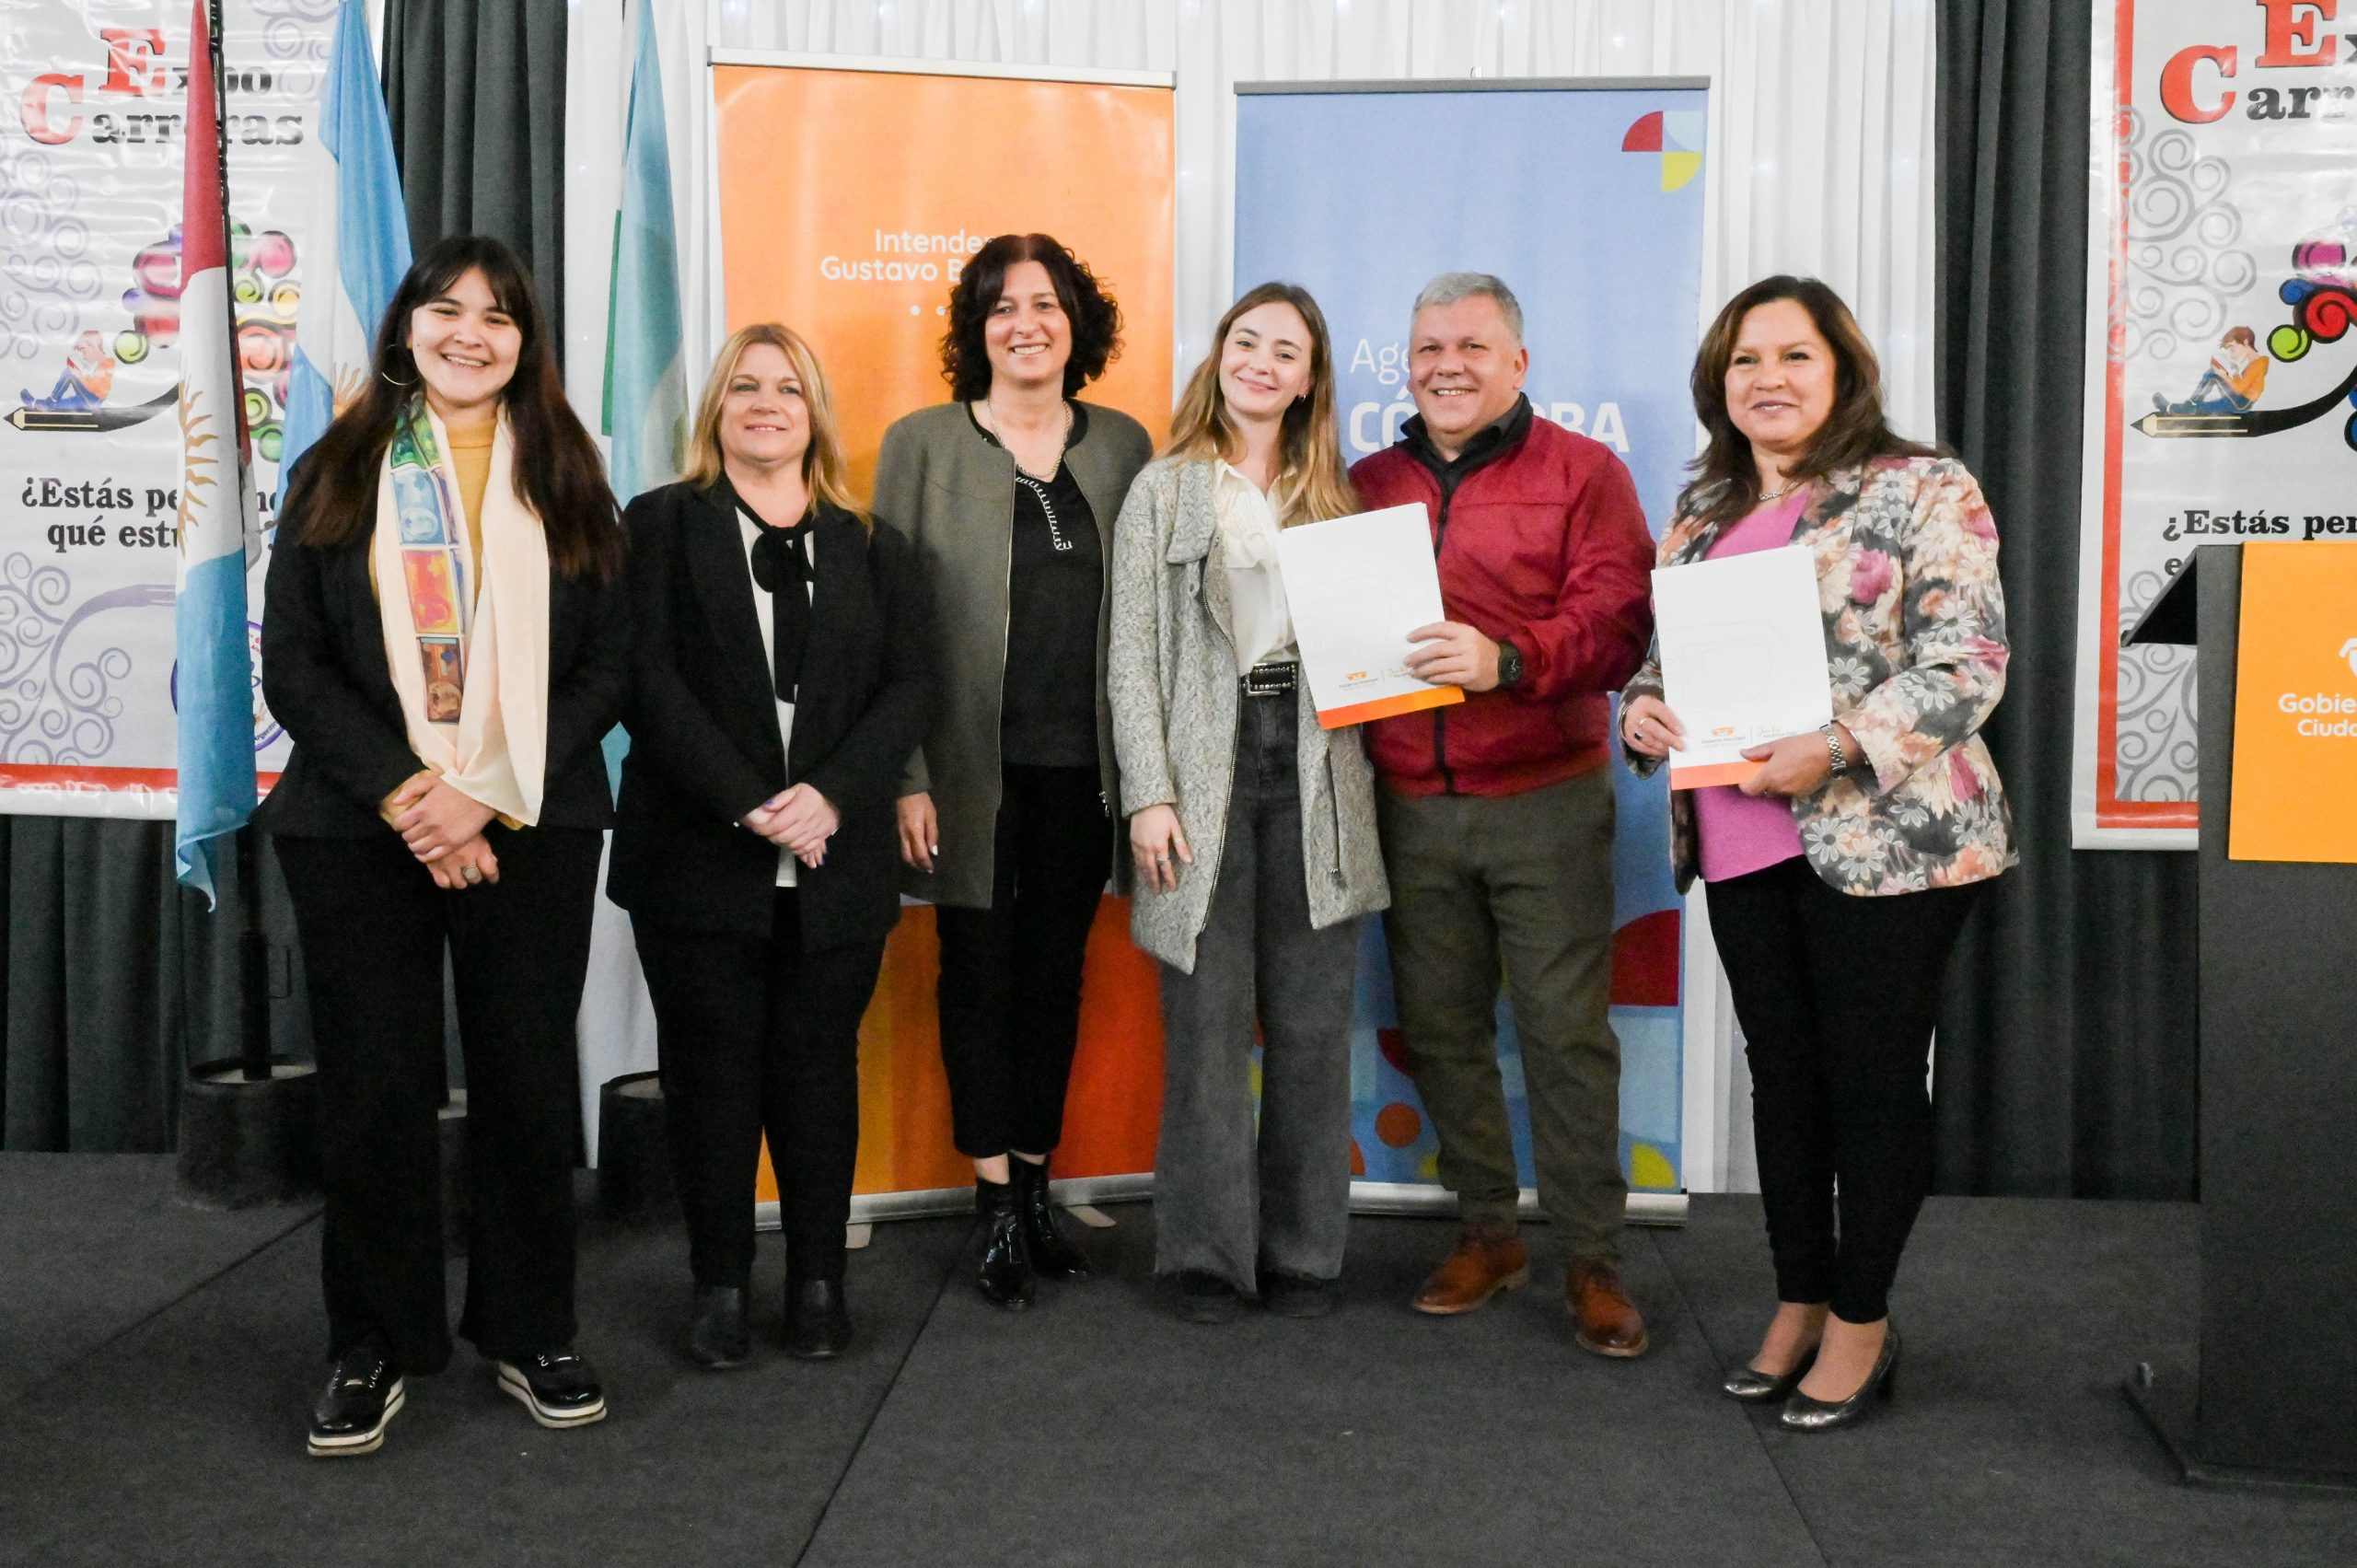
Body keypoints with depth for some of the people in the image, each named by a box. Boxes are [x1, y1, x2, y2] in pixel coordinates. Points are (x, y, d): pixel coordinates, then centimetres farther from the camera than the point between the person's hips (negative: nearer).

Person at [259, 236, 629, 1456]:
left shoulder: (566, 483, 7)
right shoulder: (337, 475, 6)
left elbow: (607, 667, 2)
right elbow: (292, 665, 0)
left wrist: (487, 795, -10)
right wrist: (402, 793, -13)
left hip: (530, 829, 1)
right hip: (358, 828, 0)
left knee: (528, 1080, 4)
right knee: (374, 1085, 3)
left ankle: (528, 1332, 19)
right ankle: (374, 1348, 17)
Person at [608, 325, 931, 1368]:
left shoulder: (870, 546, 12)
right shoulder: (663, 524, 5)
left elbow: (908, 686, 3)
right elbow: (649, 680, -6)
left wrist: (832, 795, -13)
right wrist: (747, 804, -16)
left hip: (835, 864, 2)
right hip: (697, 856, -2)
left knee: (820, 1068, 8)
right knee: (711, 1071, 4)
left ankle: (818, 1277, 19)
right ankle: (720, 1282, 16)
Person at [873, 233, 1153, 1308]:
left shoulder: (1123, 445, 9)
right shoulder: (922, 443, 0)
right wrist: (908, 776, -10)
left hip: (1082, 765, 3)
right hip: (972, 765, -2)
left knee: (1058, 970, 10)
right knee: (981, 970, 4)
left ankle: (1035, 1187, 23)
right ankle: (998, 1208, 13)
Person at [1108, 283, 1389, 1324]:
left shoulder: (1333, 496, 13)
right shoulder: (1165, 489, 5)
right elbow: (1133, 654, -1)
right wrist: (1149, 795, -9)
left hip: (1313, 774, 3)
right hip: (1204, 769, -2)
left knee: (1312, 1025, 5)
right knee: (1208, 1023, 0)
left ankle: (1304, 1250, 16)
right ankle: (1209, 1252, 12)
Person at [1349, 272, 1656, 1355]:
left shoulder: (1581, 473, 1)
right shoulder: (1370, 486, 14)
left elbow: (1616, 621, -10)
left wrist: (1509, 658, -26)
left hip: (1544, 802, -4)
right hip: (1411, 807, 4)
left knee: (1566, 1030, -2)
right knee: (1441, 1027, 9)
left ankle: (1591, 1258, 10)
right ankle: (1487, 1234, 24)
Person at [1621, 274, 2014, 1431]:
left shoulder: (1923, 491, -5)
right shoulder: (1703, 509, 13)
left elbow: (1967, 663, -12)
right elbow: (1668, 647, 21)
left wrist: (1836, 748, -23)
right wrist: (1642, 707, -2)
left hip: (1886, 836, -6)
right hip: (1741, 841, 6)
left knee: (1873, 1075, 3)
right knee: (1781, 1071, 14)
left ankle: (1861, 1318, 18)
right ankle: (1798, 1302, 27)